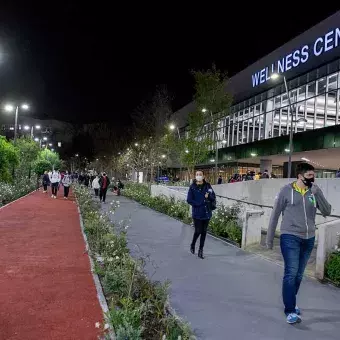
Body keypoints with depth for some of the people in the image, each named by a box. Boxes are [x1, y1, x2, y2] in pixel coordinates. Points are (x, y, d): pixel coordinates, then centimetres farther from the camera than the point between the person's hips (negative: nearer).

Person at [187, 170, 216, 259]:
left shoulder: (207, 186, 3)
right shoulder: (192, 187, -5)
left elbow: (213, 197, 6)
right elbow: (189, 200, -8)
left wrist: (208, 196, -15)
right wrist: (199, 204, -14)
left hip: (207, 213, 3)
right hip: (197, 213, -3)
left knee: (204, 232, 8)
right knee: (198, 231, -1)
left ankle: (201, 250, 21)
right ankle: (192, 245, 28)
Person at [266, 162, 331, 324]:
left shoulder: (314, 192, 3)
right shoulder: (287, 191, -6)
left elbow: (327, 212, -5)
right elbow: (275, 215, -2)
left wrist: (317, 193, -17)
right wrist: (269, 238, 0)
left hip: (309, 239, 4)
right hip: (290, 238, -4)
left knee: (299, 275, 14)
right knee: (291, 273, -8)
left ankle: (290, 303, 31)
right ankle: (290, 310, 2)